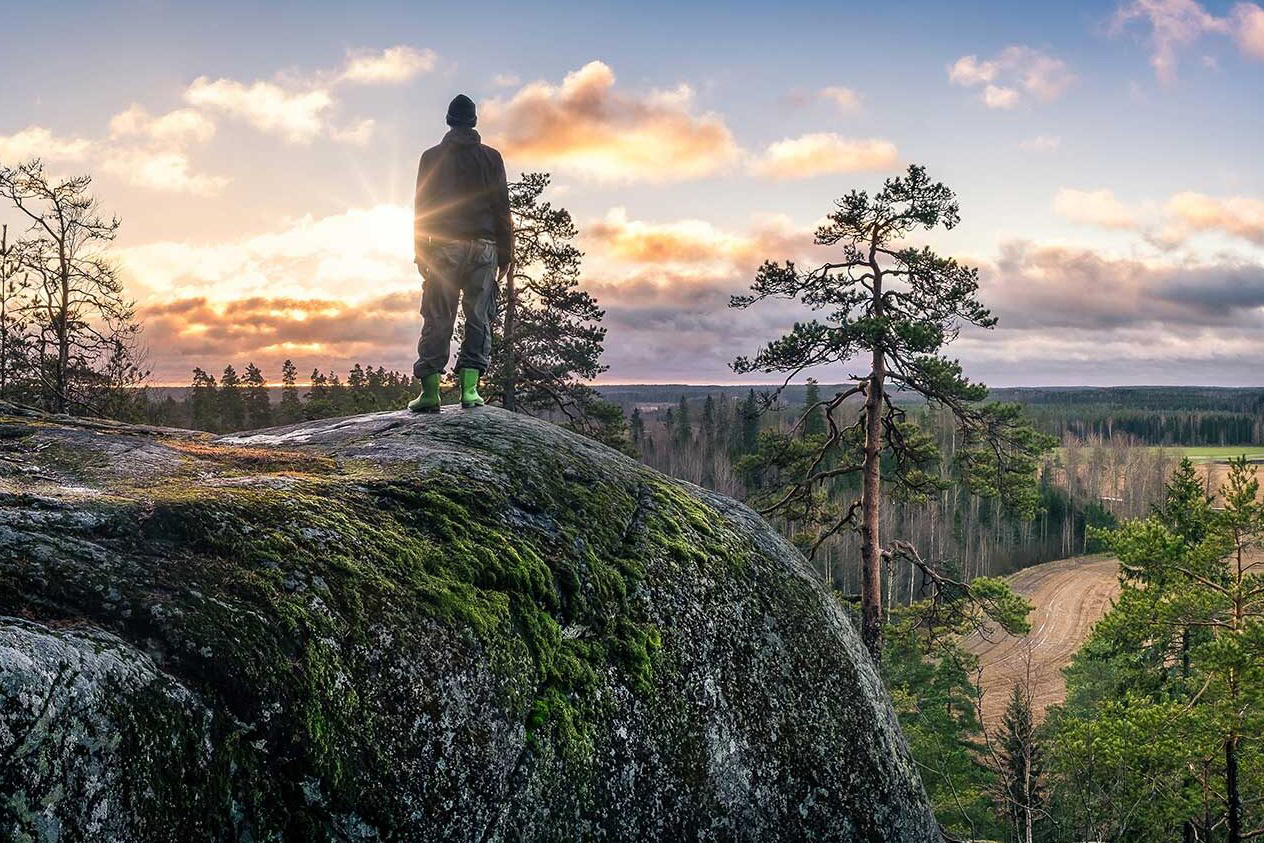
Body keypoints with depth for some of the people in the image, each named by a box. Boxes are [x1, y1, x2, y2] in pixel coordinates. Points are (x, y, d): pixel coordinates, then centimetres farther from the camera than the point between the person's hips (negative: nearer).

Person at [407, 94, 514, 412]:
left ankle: (430, 391, -3)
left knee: (437, 320, 1)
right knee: (479, 318, 3)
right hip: (483, 246, 0)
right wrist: (505, 254, 8)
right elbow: (502, 208, 4)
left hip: (444, 246, 0)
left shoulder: (432, 157, 7)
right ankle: (469, 388, -5)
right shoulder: (490, 157, 7)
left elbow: (421, 207, 4)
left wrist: (420, 253, 8)